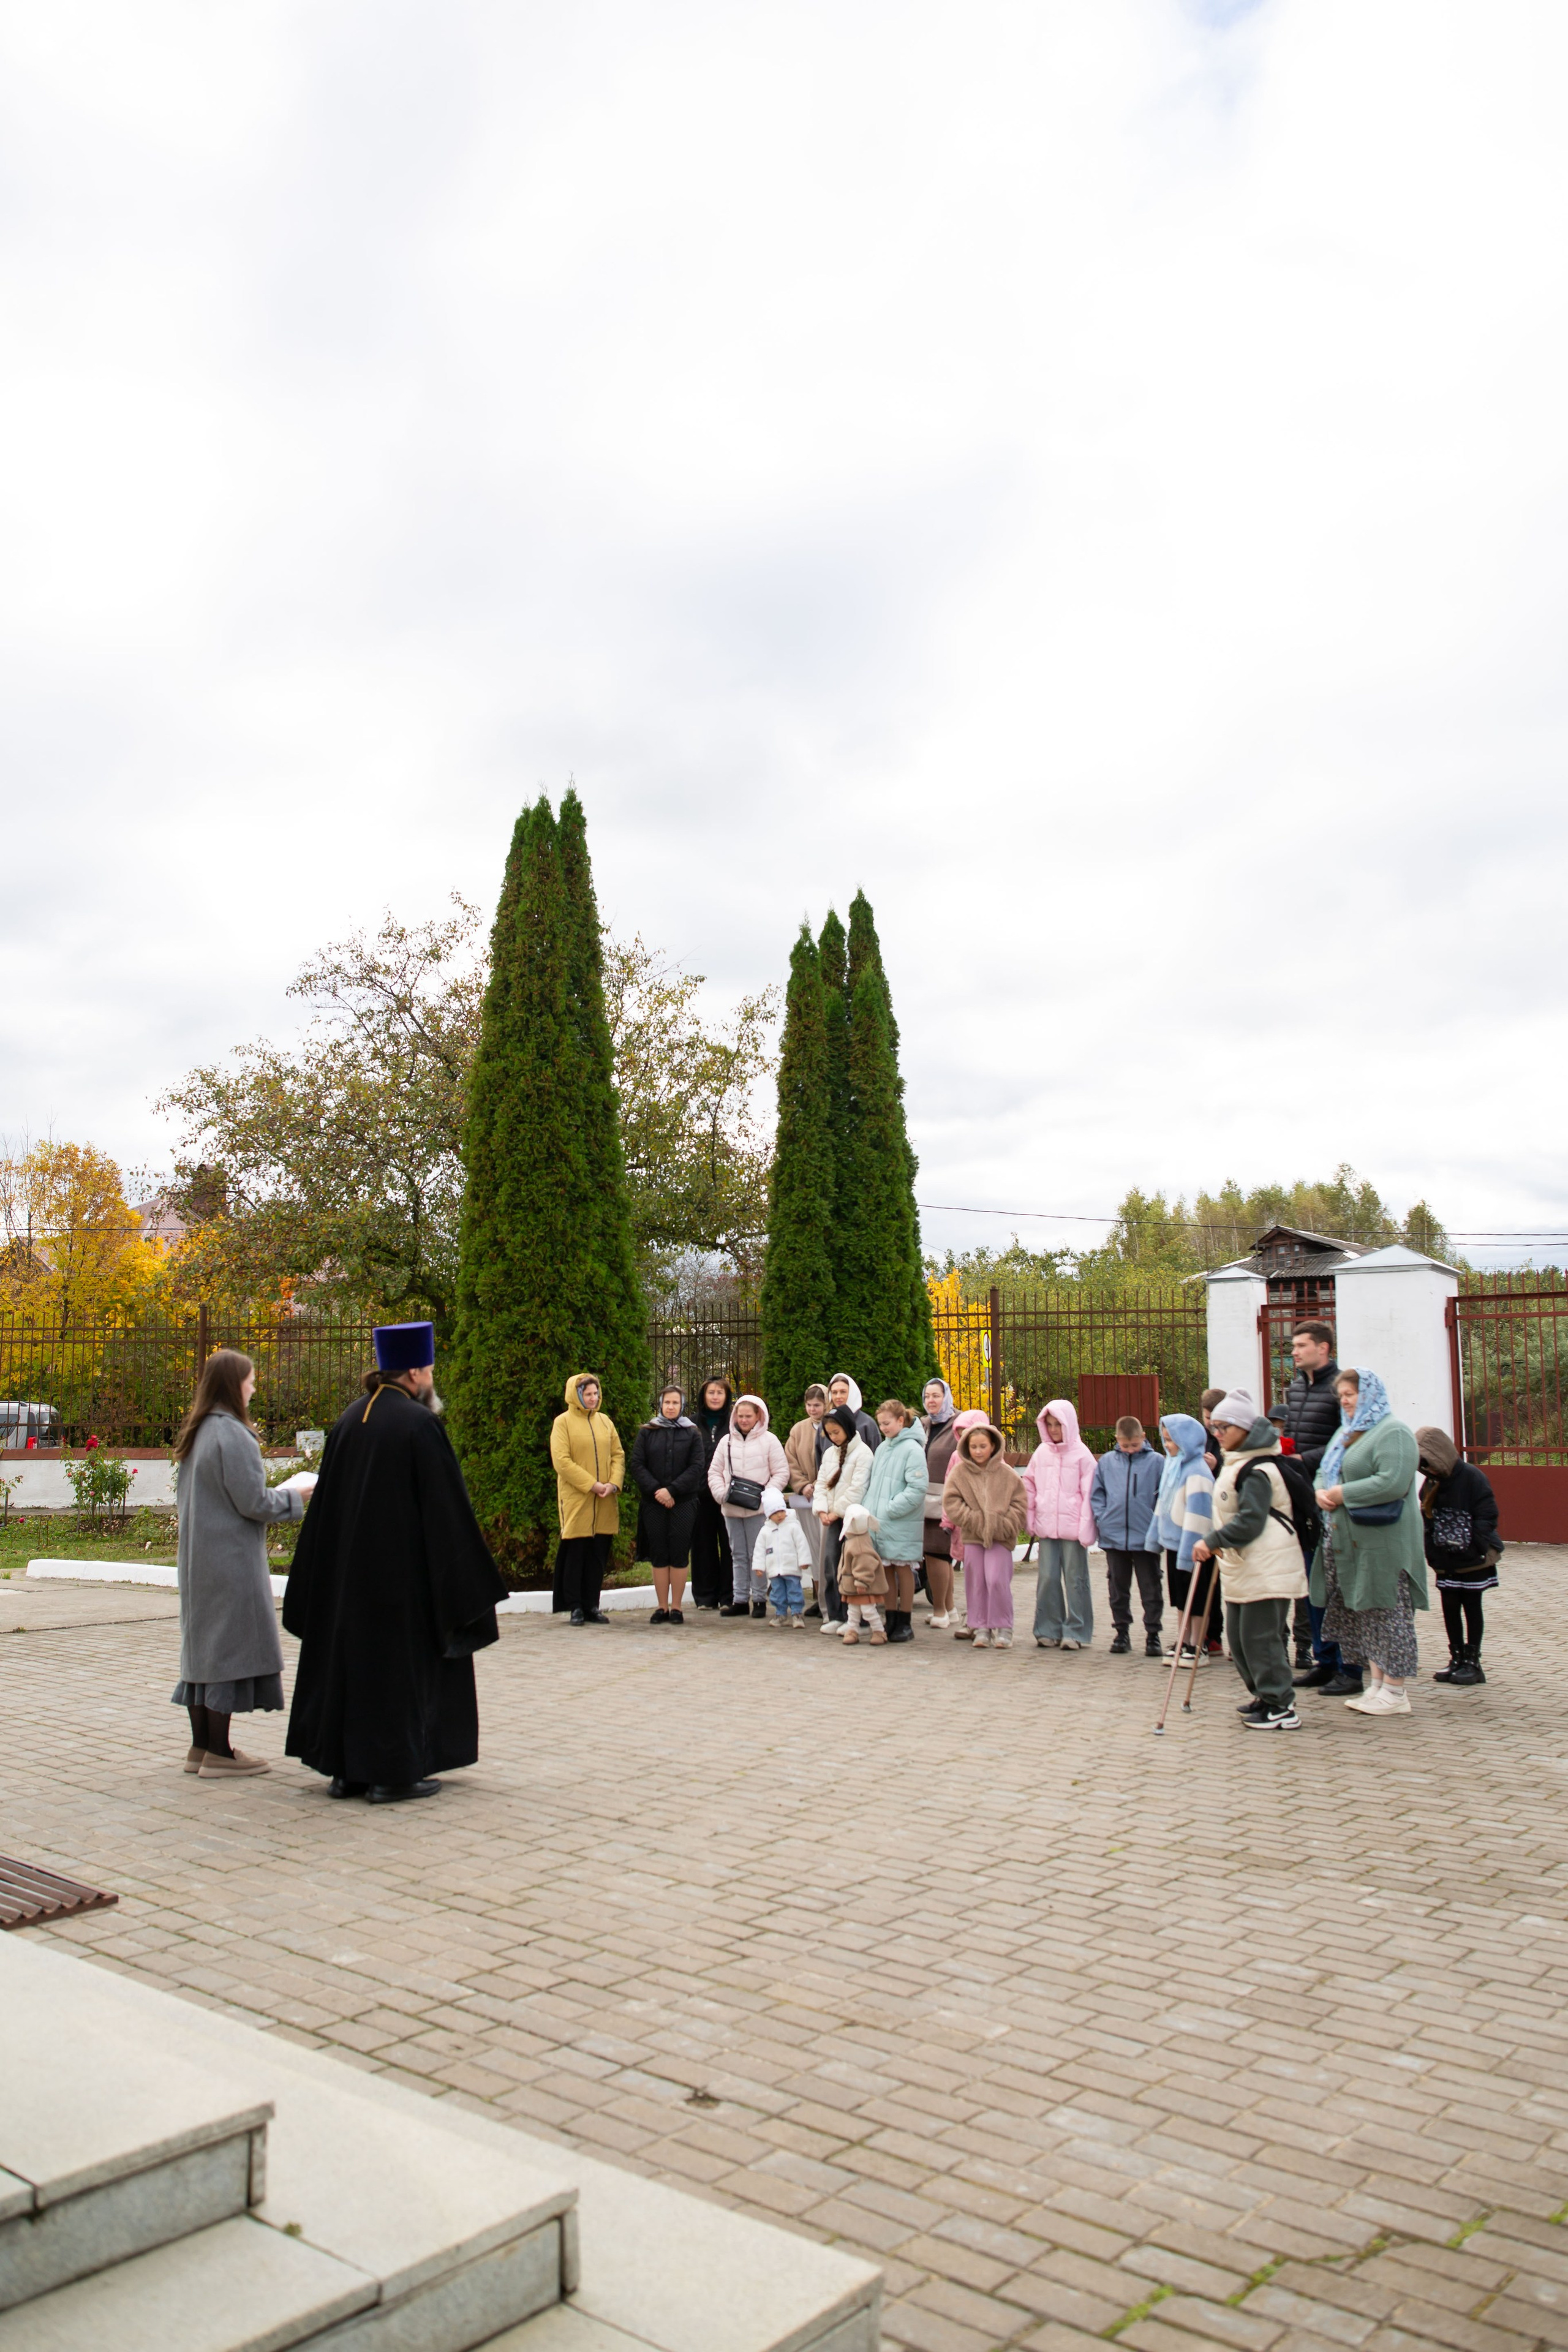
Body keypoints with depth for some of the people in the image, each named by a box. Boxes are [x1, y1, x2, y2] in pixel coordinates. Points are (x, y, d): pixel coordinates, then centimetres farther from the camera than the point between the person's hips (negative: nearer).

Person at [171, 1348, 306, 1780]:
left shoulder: (195, 1432, 9)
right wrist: (295, 1496, -3)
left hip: (199, 1558, 9)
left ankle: (201, 1747, 20)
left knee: (203, 1644, 13)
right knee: (229, 1646, -2)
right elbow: (254, 1502, -19)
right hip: (230, 1561, -9)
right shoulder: (232, 1435, -18)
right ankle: (218, 1755, 3)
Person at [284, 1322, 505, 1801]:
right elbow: (445, 1505, -14)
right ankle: (393, 1773, 7)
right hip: (404, 1569, -7)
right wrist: (467, 1579, -6)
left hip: (348, 1569, 7)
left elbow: (327, 1501, 10)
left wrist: (326, 1576, 17)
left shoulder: (348, 1420, 6)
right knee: (403, 1663, 3)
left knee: (352, 1657, 14)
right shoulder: (419, 1424, -15)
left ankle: (347, 1769, 20)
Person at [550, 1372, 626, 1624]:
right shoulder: (563, 1422, -1)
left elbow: (618, 1455, 11)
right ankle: (575, 1606, 8)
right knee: (576, 1553, -1)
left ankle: (592, 1606, 13)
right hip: (576, 1501, -4)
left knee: (599, 1555, 6)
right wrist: (592, 1485, -14)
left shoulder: (605, 1421, 13)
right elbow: (561, 1461, -10)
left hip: (605, 1504, 4)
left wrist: (613, 1484, -7)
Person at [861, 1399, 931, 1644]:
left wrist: (888, 1511, -19)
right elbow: (872, 1483, 18)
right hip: (878, 1522, 6)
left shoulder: (912, 1449, -10)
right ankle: (891, 1620, 19)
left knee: (903, 1569, 3)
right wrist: (869, 1510, 2)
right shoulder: (882, 1448, 12)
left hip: (902, 1524, -6)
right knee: (885, 1569, 10)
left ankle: (905, 1624, 12)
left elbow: (917, 1489, -18)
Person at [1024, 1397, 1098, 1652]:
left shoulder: (1081, 1454, -3)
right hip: (1047, 1527, 4)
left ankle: (1076, 1632, 10)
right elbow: (1029, 1485, 15)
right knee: (1047, 1578, 4)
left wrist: (1086, 1528, -11)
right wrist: (1031, 1518, 7)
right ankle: (1049, 1630, 14)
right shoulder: (1041, 1452, 9)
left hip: (1073, 1527, -4)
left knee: (1075, 1579, 3)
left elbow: (1089, 1493, -5)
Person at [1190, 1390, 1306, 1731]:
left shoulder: (1257, 1471, -17)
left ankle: (1281, 1707, 1)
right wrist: (1219, 1544, 15)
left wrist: (1212, 1542, -25)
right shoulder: (1236, 1465, 15)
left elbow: (1250, 1522, -25)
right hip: (1242, 1569, 10)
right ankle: (1264, 1695, 25)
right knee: (1238, 1637, 13)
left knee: (1260, 1637, -7)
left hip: (1266, 1570, -10)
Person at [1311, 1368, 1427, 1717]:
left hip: (1383, 1543, -9)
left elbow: (1393, 1483, -23)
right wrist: (1322, 1492, -1)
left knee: (1387, 1613, -3)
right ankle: (1378, 1685, 19)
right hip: (1349, 1543, 9)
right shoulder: (1347, 1432, 19)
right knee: (1365, 1613, 11)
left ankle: (1395, 1693, 3)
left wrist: (1342, 1494, -17)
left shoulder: (1393, 1433, -11)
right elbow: (1324, 1472, 22)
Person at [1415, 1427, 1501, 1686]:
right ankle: (1457, 1659, 21)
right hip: (1445, 1562, 6)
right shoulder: (1430, 1483, 5)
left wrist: (1476, 1548, -21)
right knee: (1450, 1608, 10)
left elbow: (1488, 1516, -16)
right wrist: (1432, 1551, -2)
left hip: (1472, 1560, -6)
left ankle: (1472, 1662, 13)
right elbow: (1427, 1519, 9)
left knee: (1472, 1607, 6)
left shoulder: (1472, 1477, -14)